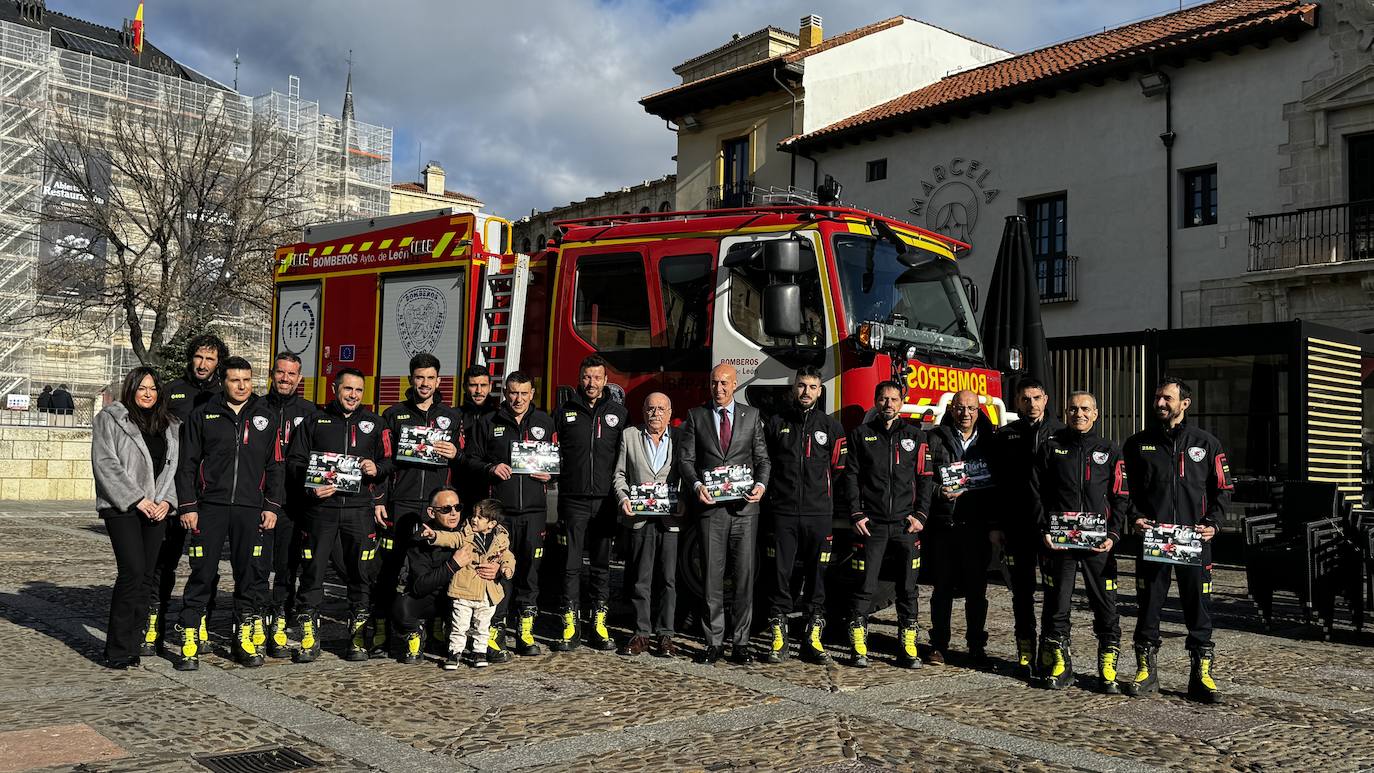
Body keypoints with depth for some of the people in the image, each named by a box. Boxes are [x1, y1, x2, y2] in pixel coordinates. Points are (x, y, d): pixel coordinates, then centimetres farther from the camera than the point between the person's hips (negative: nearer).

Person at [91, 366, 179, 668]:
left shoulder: (170, 426, 17)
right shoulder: (109, 419, 2)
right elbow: (105, 463, -7)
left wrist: (166, 500, -1)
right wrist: (136, 499, -12)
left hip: (156, 509, 5)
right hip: (122, 507, -5)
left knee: (148, 574, 3)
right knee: (133, 570, -15)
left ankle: (134, 641, 11)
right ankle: (118, 651, -8)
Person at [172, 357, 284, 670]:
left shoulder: (266, 418, 10)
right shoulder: (203, 416, 6)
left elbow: (274, 466, 10)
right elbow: (187, 464, 5)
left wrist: (272, 506, 3)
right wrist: (187, 506, -2)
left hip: (251, 509, 2)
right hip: (210, 506, -1)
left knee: (251, 575, 5)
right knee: (202, 574, -1)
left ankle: (246, 640, 16)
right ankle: (190, 641, 6)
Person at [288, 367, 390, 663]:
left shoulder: (373, 423, 13)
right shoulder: (315, 421, 11)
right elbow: (294, 461, 8)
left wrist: (376, 470, -7)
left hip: (360, 508, 1)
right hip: (321, 507, 0)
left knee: (362, 575, 3)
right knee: (312, 573, 0)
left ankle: (358, 638, 14)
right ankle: (309, 638, 10)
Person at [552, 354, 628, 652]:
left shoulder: (619, 413, 9)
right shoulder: (564, 412, 7)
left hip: (606, 501, 1)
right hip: (573, 501, -1)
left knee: (602, 566, 7)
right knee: (571, 565, 0)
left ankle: (599, 627, 13)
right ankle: (569, 628, 5)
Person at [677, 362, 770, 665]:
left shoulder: (751, 415, 10)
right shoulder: (696, 416, 8)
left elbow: (763, 458, 9)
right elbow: (685, 458, 4)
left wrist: (761, 485, -9)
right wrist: (697, 485, -13)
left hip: (744, 506, 0)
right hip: (710, 505, 0)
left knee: (744, 575, 1)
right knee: (712, 575, 2)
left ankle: (740, 642, 9)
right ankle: (714, 641, 10)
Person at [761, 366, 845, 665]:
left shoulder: (831, 427, 7)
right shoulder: (776, 424, 7)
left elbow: (839, 469, 10)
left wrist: (826, 500, 8)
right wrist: (769, 497, 7)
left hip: (819, 514, 1)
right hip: (782, 513, 0)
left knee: (816, 576, 5)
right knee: (780, 574, 0)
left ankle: (813, 640, 13)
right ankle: (778, 638, 7)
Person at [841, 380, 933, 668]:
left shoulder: (916, 436, 11)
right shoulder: (860, 434, 8)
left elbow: (925, 478, 8)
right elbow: (850, 476, 3)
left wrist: (920, 515, -3)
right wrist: (856, 514, -6)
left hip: (906, 525, 1)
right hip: (871, 524, -1)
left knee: (908, 589, 4)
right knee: (865, 587, -1)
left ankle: (907, 649, 11)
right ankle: (858, 648, 6)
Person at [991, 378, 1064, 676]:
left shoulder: (1061, 434, 5)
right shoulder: (1005, 436, 8)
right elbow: (994, 483, 7)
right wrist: (994, 525, 2)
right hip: (1016, 528, 1)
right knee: (1022, 591, 6)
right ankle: (1026, 650, 14)